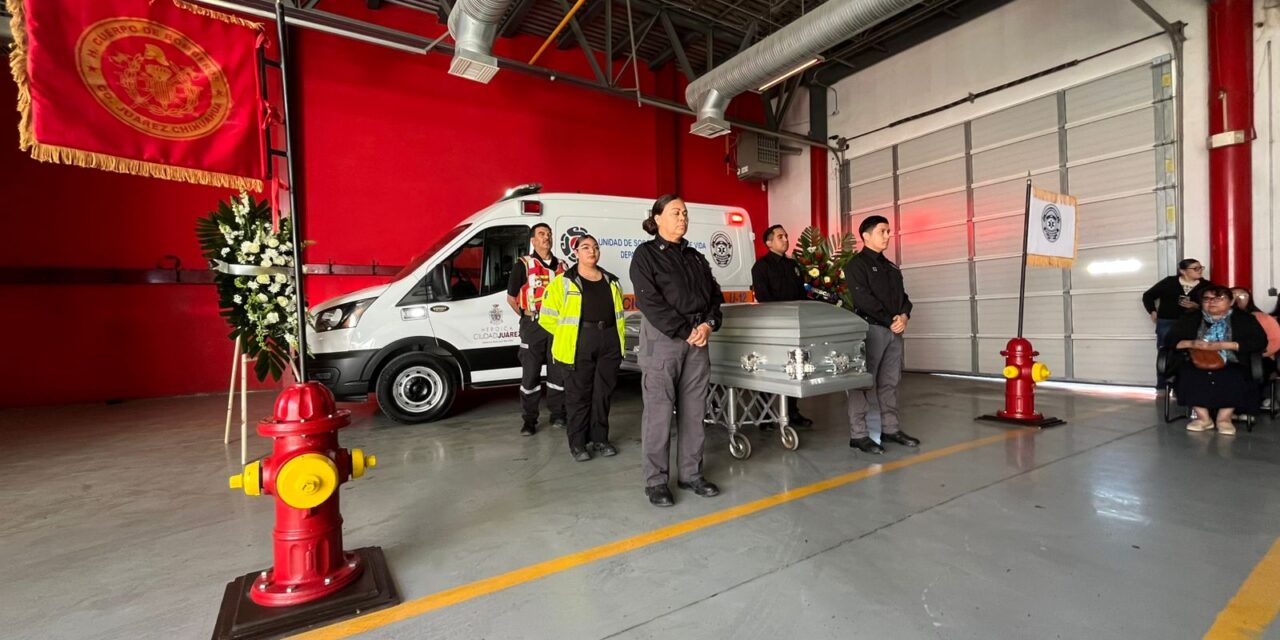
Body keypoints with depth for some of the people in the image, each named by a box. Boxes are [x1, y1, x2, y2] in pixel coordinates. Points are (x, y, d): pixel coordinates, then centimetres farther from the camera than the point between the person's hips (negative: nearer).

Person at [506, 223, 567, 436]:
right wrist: (526, 315, 0)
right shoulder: (523, 265, -1)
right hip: (533, 325, -4)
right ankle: (529, 420, 10)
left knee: (558, 371, 9)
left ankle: (557, 414, 22)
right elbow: (511, 297, 1)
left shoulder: (560, 266, 12)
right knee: (530, 374, 1)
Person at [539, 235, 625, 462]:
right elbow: (548, 317, -2)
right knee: (579, 395, 2)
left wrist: (618, 340, 11)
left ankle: (600, 439, 24)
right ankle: (578, 443, 15)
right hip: (579, 345, -4)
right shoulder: (563, 282, -1)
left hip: (609, 343, 5)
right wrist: (567, 335, 0)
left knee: (603, 393, 11)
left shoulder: (611, 281, 14)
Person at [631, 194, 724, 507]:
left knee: (694, 410, 9)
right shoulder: (646, 254, -1)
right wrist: (685, 332, -14)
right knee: (659, 411, -3)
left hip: (698, 338, 6)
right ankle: (656, 481, 9)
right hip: (662, 339, -6)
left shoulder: (695, 257, 19)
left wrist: (708, 324, -5)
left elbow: (714, 295, 15)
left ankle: (691, 474, 21)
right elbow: (650, 302, -11)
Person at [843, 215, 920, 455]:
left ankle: (890, 429, 21)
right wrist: (889, 321, -13)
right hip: (870, 329, -8)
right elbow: (863, 299, -15)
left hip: (894, 330, 8)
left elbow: (902, 295, 17)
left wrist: (904, 316, -4)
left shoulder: (891, 267, 21)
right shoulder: (856, 265, -5)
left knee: (890, 382, 12)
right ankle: (858, 434, -2)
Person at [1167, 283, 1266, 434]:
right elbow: (1170, 339, 9)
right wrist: (1190, 343, -13)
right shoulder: (1190, 319, 16)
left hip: (1231, 365, -1)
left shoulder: (1245, 319, 13)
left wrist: (1223, 345, -14)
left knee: (1233, 377, -35)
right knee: (1188, 374, -33)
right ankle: (1203, 417, -24)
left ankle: (1224, 418, -20)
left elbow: (1260, 342, 1)